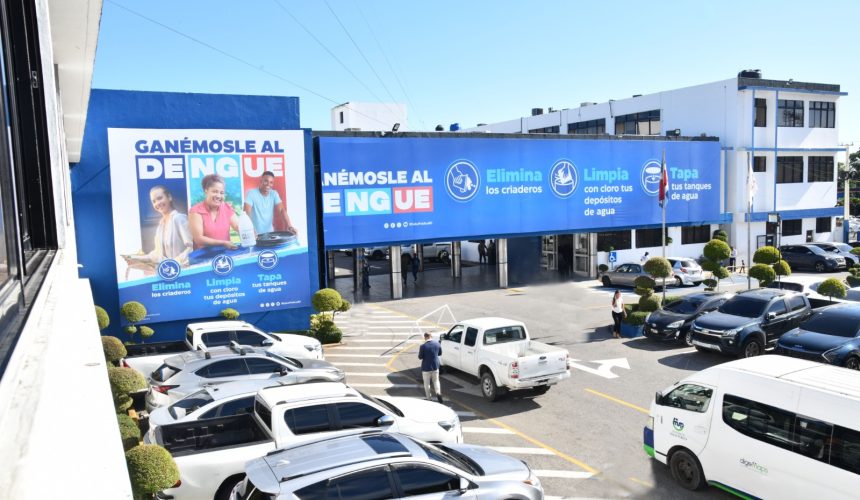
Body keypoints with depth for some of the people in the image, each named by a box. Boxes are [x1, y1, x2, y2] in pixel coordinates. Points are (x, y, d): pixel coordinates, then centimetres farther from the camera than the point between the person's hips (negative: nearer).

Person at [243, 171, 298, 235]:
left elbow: (282, 210, -4)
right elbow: (247, 213, -18)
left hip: (270, 233, 4)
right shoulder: (251, 193, -9)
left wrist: (289, 226, -18)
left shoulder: (274, 194, 4)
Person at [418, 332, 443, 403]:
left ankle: (429, 398, 18)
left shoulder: (423, 346, -20)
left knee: (427, 383, 12)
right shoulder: (437, 343, -5)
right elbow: (440, 353, 8)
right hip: (435, 366, 4)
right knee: (436, 381, 19)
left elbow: (420, 357, -12)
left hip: (426, 367, -4)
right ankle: (438, 393, -4)